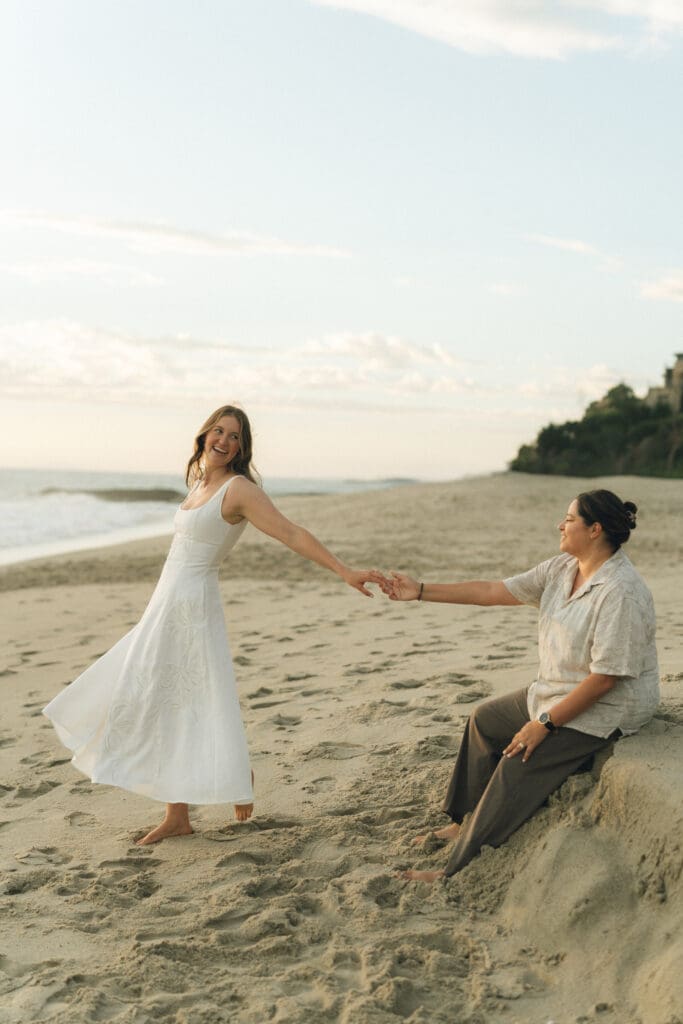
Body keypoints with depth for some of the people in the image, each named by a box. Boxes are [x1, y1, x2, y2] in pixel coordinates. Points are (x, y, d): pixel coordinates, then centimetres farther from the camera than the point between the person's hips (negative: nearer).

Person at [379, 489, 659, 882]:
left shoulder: (621, 592, -27)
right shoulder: (562, 569, 1)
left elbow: (606, 677, -28)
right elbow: (494, 591, 3)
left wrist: (546, 723, -24)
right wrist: (421, 591, 0)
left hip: (605, 709, -10)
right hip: (558, 692, 10)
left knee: (517, 767, -19)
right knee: (486, 720, 18)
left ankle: (457, 870, -9)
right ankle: (465, 823, 26)